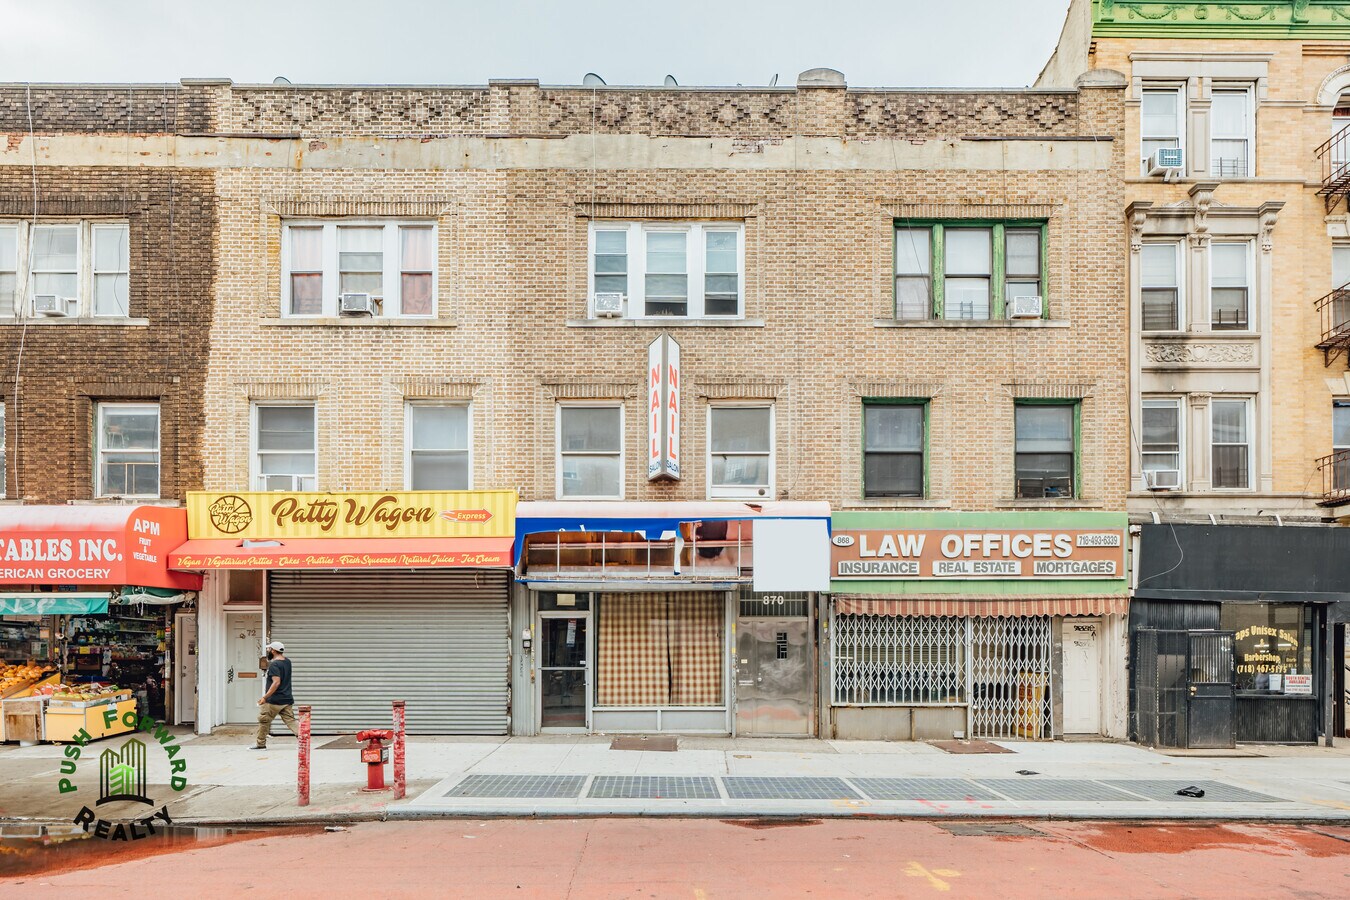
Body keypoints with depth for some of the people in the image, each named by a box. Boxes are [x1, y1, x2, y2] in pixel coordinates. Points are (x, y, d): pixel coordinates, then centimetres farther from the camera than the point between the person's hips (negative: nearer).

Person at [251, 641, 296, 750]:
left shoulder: (274, 665, -16)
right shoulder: (287, 662, 9)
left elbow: (276, 682, -25)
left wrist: (265, 697, -25)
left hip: (274, 700, -7)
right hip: (287, 699, 7)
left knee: (264, 720, 10)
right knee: (290, 721, 4)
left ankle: (260, 744, 20)